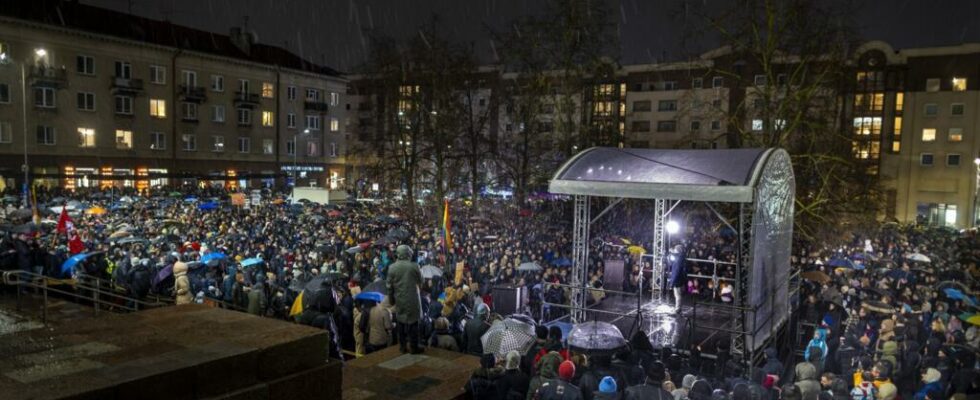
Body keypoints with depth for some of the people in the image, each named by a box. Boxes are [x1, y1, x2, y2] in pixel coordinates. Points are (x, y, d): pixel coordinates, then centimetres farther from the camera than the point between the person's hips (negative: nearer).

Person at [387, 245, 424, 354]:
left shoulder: (392, 267, -4)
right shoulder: (414, 266, -12)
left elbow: (389, 286, 0)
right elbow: (420, 281, 1)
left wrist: (392, 299, 11)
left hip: (399, 300, 3)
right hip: (412, 300, -3)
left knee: (401, 324, 14)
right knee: (413, 324, 5)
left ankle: (403, 347, 20)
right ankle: (414, 347, 10)